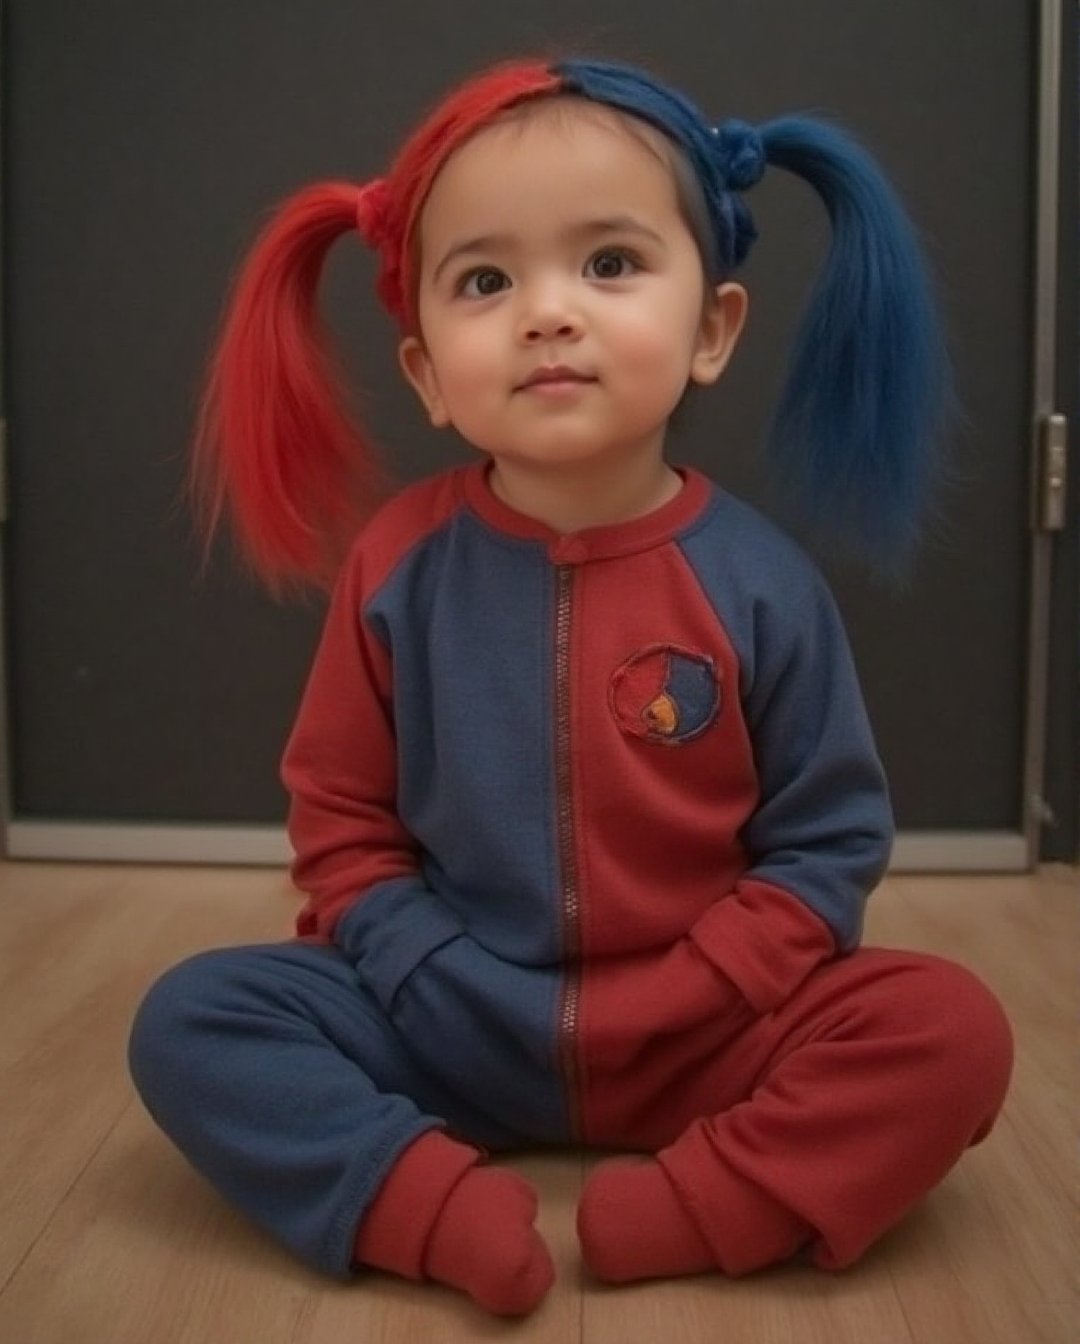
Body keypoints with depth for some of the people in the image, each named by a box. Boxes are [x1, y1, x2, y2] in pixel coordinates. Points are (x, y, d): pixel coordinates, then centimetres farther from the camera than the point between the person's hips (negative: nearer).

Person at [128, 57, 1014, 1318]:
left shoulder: (760, 582, -9)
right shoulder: (396, 564, -5)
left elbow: (829, 844, -4)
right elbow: (340, 821, 2)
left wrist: (667, 1012, -16)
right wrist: (448, 996, -11)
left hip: (691, 1030, 0)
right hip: (453, 1028, 1)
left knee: (952, 1030, -22)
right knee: (188, 1019, -16)